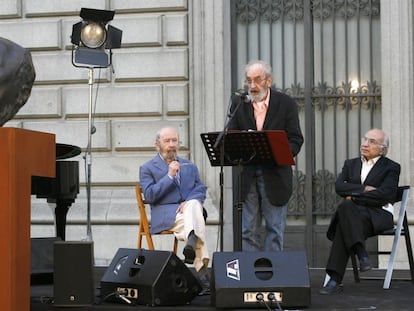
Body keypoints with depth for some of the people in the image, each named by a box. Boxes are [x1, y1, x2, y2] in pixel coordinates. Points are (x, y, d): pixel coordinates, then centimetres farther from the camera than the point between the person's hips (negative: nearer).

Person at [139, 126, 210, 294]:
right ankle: (201, 269, -41)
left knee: (194, 205, -35)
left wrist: (190, 202, -9)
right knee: (188, 223, -35)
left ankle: (191, 241, -49)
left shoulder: (189, 166, 25)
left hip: (191, 207, 3)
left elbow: (201, 189, 14)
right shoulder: (147, 168, 11)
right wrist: (169, 176, -9)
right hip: (165, 216, -3)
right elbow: (150, 195, -3)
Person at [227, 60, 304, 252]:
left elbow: (295, 140, -3)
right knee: (247, 230, 5)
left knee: (275, 229, 3)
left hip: (275, 175, -2)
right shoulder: (238, 103, 6)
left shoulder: (286, 104, 0)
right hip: (246, 175, 2)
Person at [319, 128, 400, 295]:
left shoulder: (391, 167, 10)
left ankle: (335, 279, -40)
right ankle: (362, 255, -44)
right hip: (354, 213, 4)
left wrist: (354, 196, -7)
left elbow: (385, 195, -9)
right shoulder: (351, 164, 24)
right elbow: (339, 187, 4)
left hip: (379, 214, -4)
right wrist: (364, 189, -9)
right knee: (345, 206, -36)